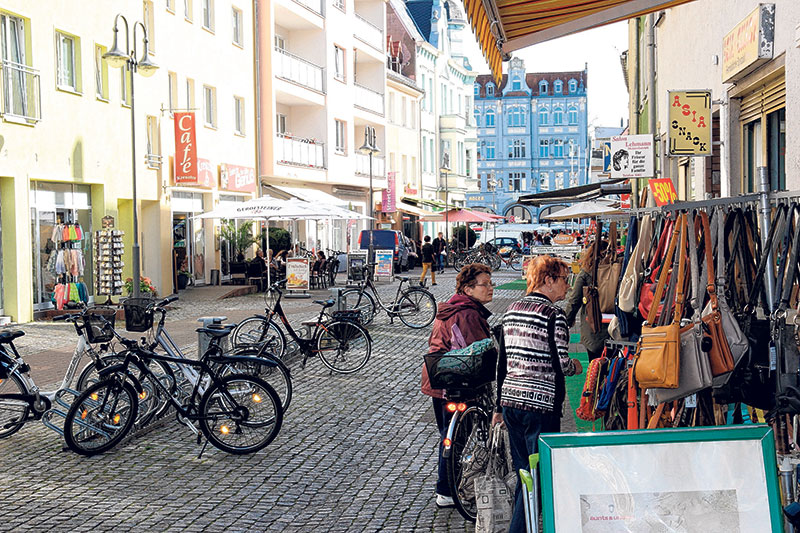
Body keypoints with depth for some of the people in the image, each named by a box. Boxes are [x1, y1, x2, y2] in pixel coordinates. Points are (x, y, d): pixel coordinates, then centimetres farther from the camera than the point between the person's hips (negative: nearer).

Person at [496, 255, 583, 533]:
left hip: (510, 398, 8)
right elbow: (560, 364, -16)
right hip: (541, 404, -8)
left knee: (523, 473, 18)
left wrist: (499, 406, 21)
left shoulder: (511, 310, 11)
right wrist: (574, 367, 8)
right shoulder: (553, 314, -10)